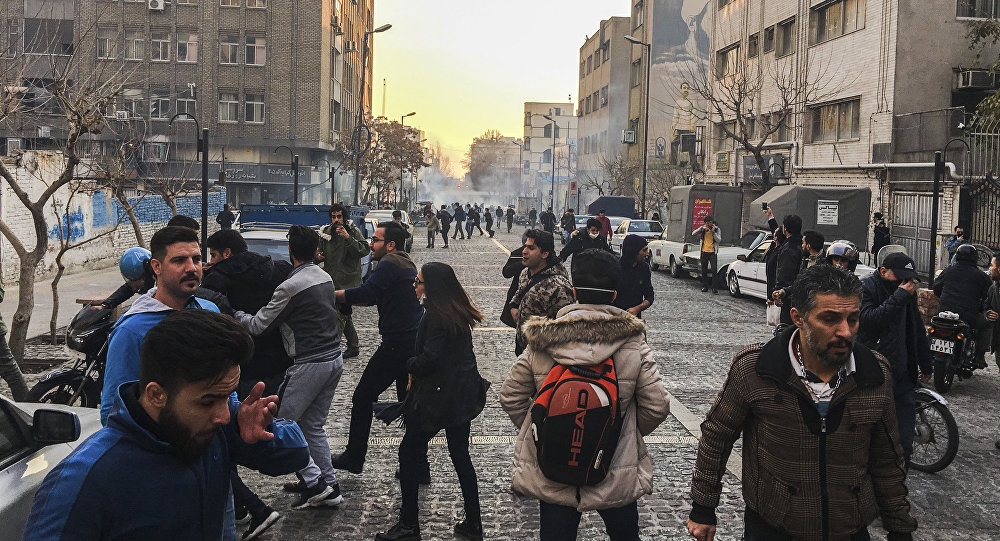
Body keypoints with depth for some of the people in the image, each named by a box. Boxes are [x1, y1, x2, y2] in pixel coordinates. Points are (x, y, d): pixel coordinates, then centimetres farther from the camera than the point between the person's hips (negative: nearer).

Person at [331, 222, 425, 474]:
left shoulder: (390, 263, -13)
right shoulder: (407, 263, 18)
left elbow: (365, 293, -25)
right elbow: (373, 297, 18)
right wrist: (341, 296, 7)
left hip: (396, 344, -9)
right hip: (415, 343, 9)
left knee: (363, 397, 5)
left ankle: (354, 458, 15)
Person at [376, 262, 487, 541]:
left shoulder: (436, 315, -19)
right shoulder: (459, 311, 8)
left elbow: (428, 360, -22)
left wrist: (410, 364, -2)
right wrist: (417, 369, 8)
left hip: (438, 397, -9)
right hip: (464, 396, 9)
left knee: (409, 454, 4)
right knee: (460, 455, 16)